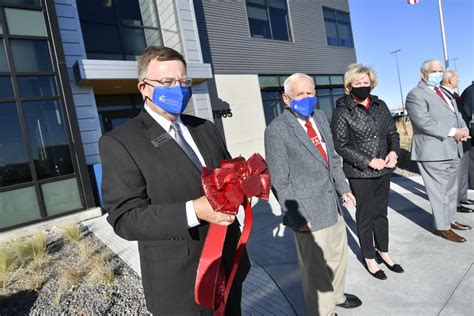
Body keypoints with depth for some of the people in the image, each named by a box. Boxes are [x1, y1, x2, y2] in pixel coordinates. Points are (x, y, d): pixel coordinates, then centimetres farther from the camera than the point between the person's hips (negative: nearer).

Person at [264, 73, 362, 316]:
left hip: (332, 204, 8)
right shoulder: (276, 131, -16)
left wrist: (343, 188, 7)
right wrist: (297, 217, -18)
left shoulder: (319, 117, 7)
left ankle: (337, 296, 53)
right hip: (309, 210, -8)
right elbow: (280, 181, -16)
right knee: (317, 267, 8)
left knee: (338, 254, 26)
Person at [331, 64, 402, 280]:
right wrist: (369, 161, -17)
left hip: (383, 170, 5)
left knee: (381, 213, 18)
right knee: (365, 216, 9)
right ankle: (369, 258, 28)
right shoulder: (342, 111, -10)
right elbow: (340, 145, -14)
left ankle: (383, 252, 37)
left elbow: (393, 133, 13)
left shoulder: (380, 106, 7)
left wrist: (394, 151, -7)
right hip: (360, 173, -5)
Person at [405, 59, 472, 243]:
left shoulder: (442, 92, 20)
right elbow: (425, 122, -21)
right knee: (439, 191, -1)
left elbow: (456, 114, 18)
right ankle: (442, 227, 11)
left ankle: (450, 220, 31)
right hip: (434, 151, -9)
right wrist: (453, 132, -18)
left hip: (452, 150, 9)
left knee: (451, 189, 17)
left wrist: (464, 129, -3)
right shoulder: (415, 95, -10)